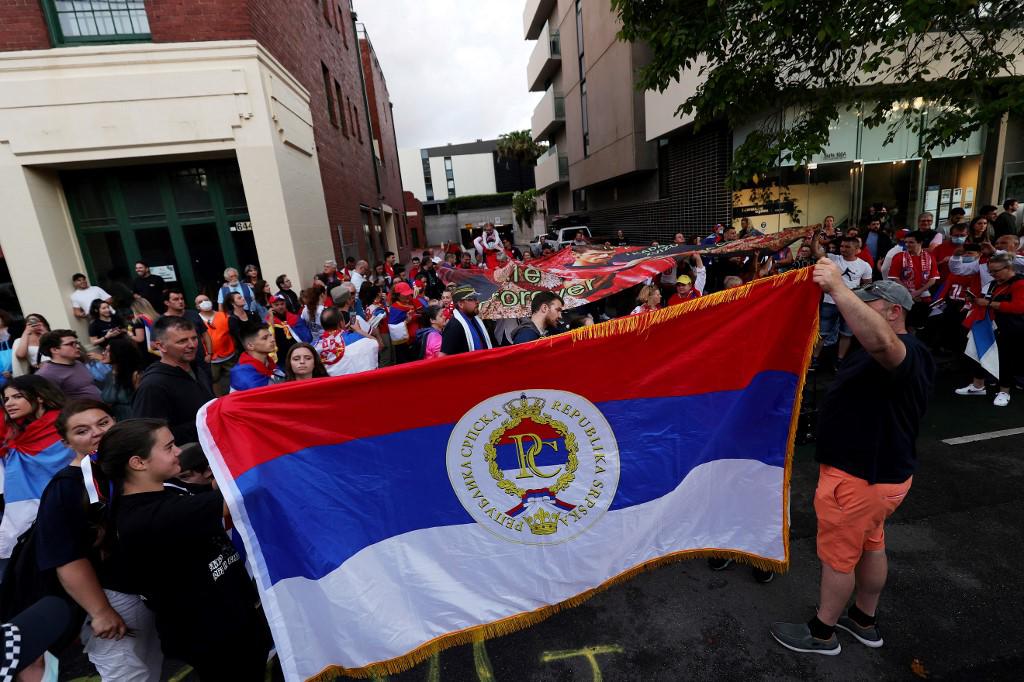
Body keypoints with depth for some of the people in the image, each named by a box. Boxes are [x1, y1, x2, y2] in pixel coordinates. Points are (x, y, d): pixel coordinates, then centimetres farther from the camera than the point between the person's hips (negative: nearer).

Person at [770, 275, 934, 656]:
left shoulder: (907, 353, -26)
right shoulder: (877, 356, 10)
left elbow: (881, 341, -52)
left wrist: (837, 287, -52)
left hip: (861, 477, -10)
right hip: (873, 470, 11)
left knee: (838, 555, 7)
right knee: (870, 547, 24)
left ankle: (822, 634, 28)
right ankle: (864, 622, 45)